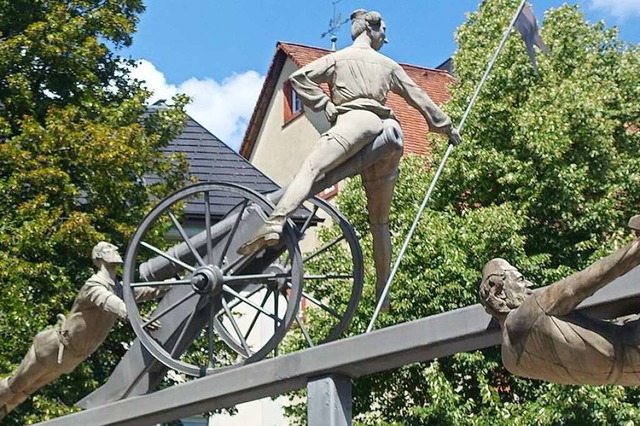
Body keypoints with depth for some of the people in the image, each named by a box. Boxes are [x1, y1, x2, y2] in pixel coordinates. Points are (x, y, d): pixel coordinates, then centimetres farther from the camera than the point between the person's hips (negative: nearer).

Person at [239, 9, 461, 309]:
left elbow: (300, 77, 6)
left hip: (354, 121, -4)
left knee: (309, 170, -24)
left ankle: (274, 225, -53)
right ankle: (384, 293, 9)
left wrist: (326, 106, 6)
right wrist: (447, 127, 38)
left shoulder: (338, 58, 20)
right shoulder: (388, 64, 28)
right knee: (379, 219, 9)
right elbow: (419, 98, 31)